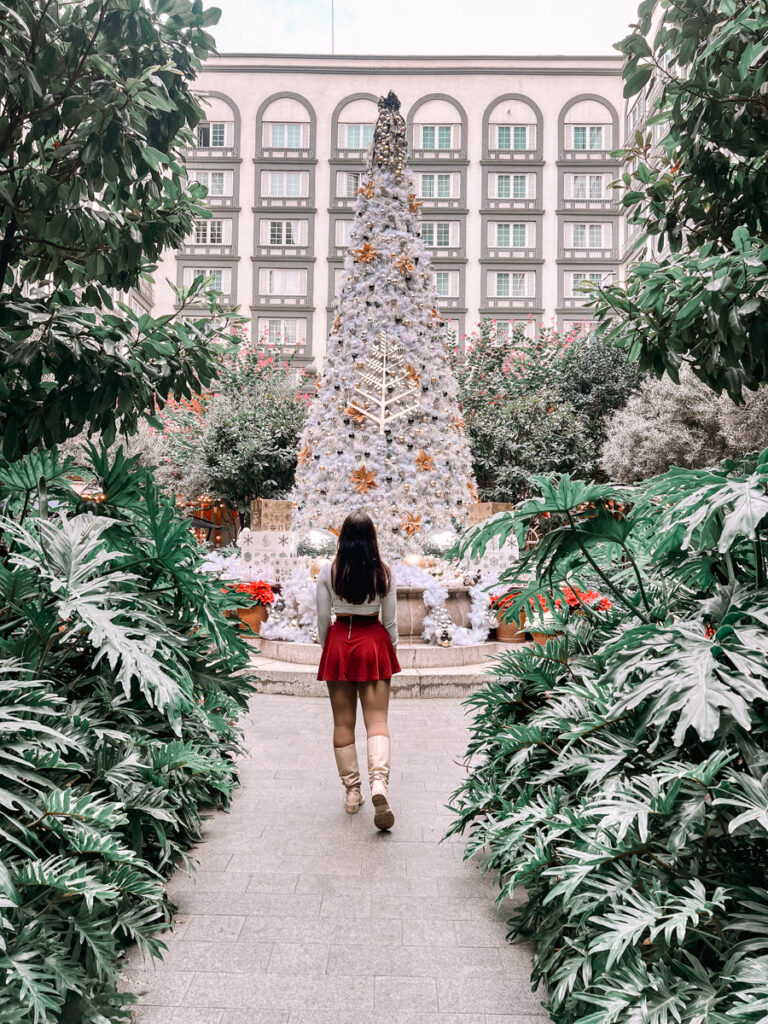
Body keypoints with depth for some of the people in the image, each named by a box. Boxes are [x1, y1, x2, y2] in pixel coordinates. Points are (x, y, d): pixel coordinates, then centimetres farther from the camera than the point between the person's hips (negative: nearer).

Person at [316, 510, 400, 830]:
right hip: (374, 643, 0)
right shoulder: (383, 572, -5)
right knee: (377, 719, 2)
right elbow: (390, 620, 1)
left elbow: (322, 618, 0)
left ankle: (352, 791, 17)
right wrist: (392, 652, 14)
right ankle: (379, 780, -19)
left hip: (339, 642, 0)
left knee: (343, 722, 10)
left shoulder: (329, 570, -5)